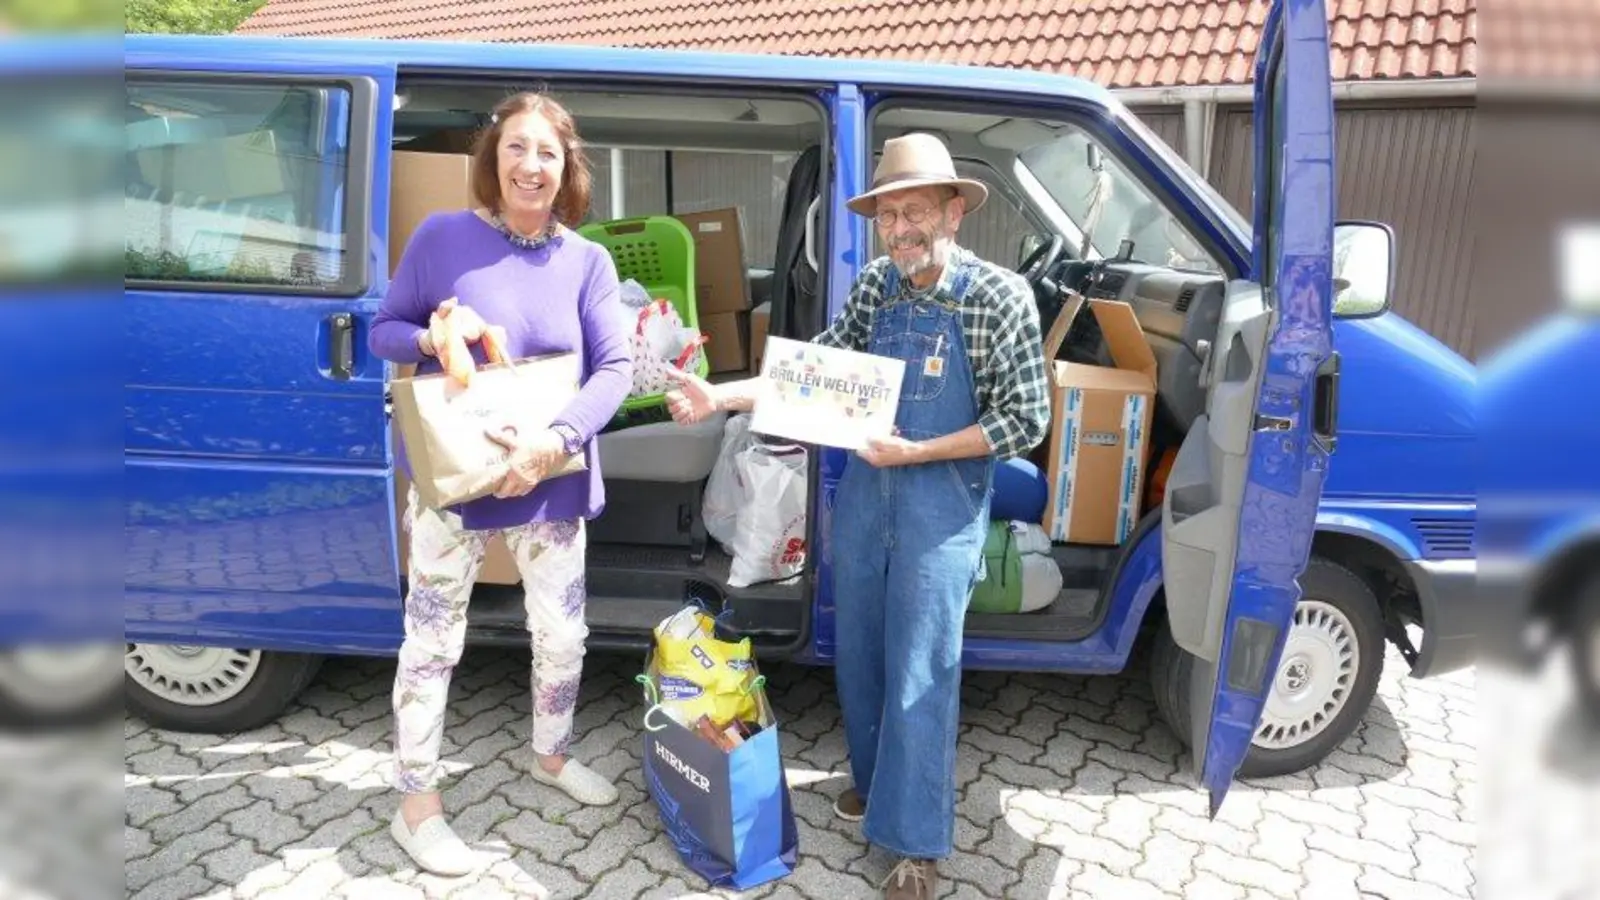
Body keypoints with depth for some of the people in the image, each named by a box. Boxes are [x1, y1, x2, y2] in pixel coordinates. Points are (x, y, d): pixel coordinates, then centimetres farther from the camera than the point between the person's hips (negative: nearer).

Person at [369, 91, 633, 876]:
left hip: (552, 482, 3)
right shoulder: (442, 237, -5)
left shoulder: (587, 261, -1)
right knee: (432, 641, 8)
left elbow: (615, 368, -8)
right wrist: (430, 339, -20)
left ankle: (552, 757, 43)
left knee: (562, 634, 15)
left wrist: (557, 440, -23)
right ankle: (416, 806, 27)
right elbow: (383, 330, 3)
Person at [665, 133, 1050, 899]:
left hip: (941, 501, -5)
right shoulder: (874, 285, 2)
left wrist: (917, 452, -19)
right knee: (857, 649, 16)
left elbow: (1026, 421, -13)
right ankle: (874, 777, 40)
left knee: (920, 669, 0)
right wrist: (720, 397, -9)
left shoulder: (998, 295, -13)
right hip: (864, 488, 5)